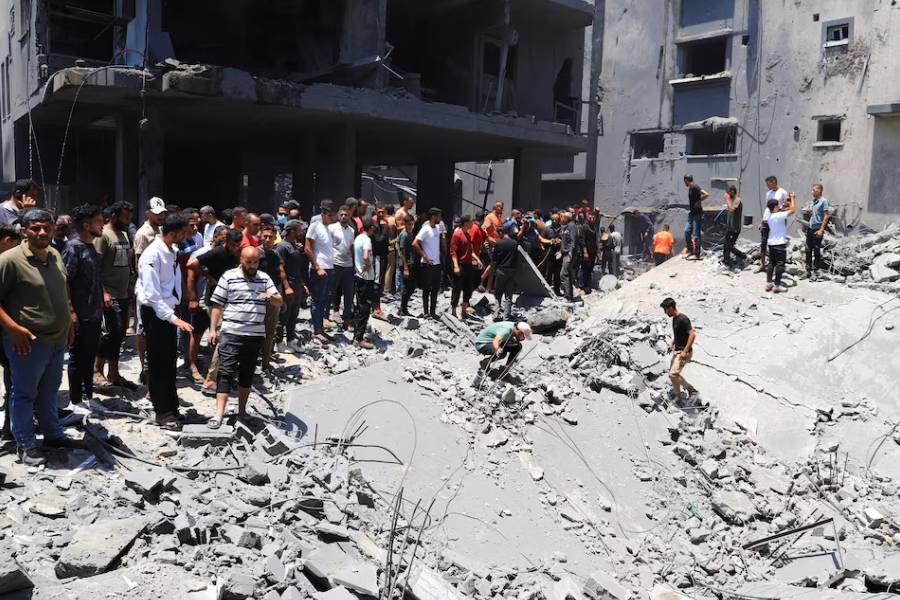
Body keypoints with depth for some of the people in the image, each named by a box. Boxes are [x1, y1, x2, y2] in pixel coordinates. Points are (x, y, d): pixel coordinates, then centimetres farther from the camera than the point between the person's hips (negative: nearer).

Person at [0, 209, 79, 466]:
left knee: (49, 389, 21)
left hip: (57, 339, 7)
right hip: (28, 342, -7)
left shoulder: (55, 256, 7)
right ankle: (26, 445, 21)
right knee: (25, 394, 8)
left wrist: (70, 318, 17)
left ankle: (53, 434, 36)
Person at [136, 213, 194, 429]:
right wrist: (174, 319, -26)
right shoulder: (153, 254, -21)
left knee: (169, 361, 16)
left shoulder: (171, 252, 5)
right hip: (154, 312, -8)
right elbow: (152, 294, -24)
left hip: (167, 311, 8)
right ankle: (163, 413, 13)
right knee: (159, 362, 2)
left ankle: (171, 407, 29)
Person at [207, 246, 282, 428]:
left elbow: (279, 303, 7)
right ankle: (219, 415, -9)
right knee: (226, 372, -7)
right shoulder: (229, 277, 0)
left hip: (256, 335, 3)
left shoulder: (265, 278, 8)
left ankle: (242, 411, 25)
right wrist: (213, 329, -4)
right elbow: (217, 305, 1)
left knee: (247, 373, 12)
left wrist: (271, 296, -16)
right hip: (231, 334, -3)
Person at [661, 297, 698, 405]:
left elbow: (692, 334, -25)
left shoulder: (683, 319, -20)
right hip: (677, 350, 10)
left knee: (673, 374, -18)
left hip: (684, 352, -10)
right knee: (672, 374, 12)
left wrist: (685, 351, -27)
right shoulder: (674, 319, 10)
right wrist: (672, 343, 12)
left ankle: (691, 390, -4)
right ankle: (677, 397, 24)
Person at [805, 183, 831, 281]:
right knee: (808, 250, 10)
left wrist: (821, 229, -18)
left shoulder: (824, 201, -10)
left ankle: (815, 272, 5)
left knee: (816, 251, -1)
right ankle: (808, 271, 18)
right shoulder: (814, 201, 12)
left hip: (817, 229, -7)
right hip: (810, 228, 7)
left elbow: (826, 216, -14)